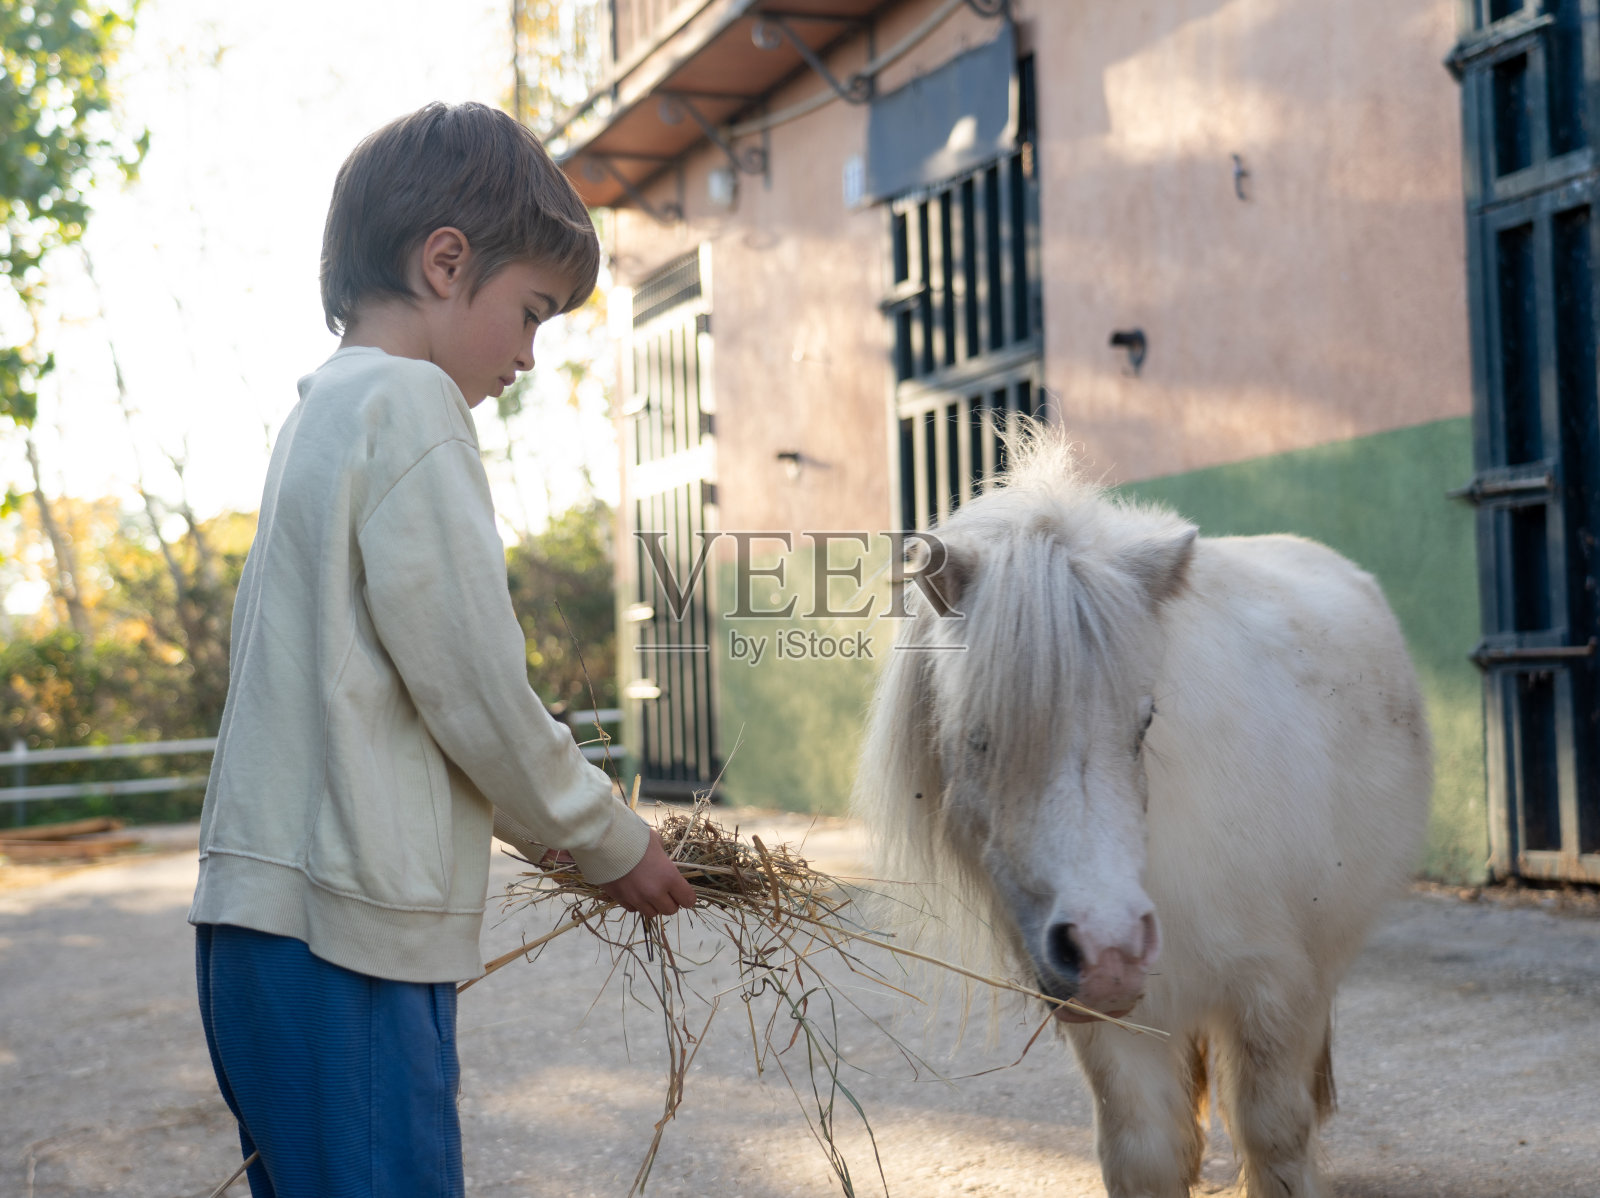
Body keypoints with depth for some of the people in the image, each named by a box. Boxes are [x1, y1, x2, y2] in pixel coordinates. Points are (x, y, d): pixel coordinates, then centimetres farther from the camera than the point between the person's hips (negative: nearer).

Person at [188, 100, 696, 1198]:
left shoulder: (322, 412, 19)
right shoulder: (410, 401, -10)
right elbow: (475, 687, -13)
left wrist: (562, 826, 20)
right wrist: (611, 841, 2)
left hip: (271, 923, 10)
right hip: (343, 939, -10)